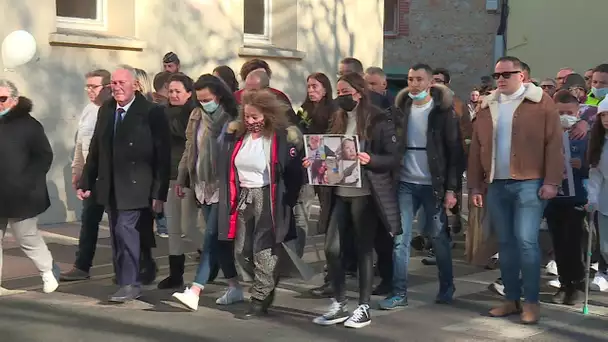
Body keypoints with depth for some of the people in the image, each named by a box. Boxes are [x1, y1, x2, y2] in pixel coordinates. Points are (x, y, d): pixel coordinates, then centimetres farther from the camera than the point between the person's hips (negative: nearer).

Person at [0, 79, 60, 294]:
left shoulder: (27, 124, -7)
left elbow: (44, 156, -7)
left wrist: (27, 182, -14)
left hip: (19, 196, -5)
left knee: (28, 239, 5)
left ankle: (48, 271, 27)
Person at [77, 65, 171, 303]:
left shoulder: (151, 113, -10)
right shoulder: (105, 111, 8)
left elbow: (163, 156, -11)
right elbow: (95, 150, 13)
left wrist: (159, 193, -14)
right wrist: (85, 182, 9)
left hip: (134, 186, -6)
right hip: (109, 186, 6)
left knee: (124, 230, -11)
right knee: (117, 235, 11)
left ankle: (130, 284, 0)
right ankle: (124, 281, 22)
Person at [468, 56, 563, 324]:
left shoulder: (540, 102, -1)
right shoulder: (487, 107, 12)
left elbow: (553, 143, -6)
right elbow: (476, 148, 13)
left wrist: (551, 181, -11)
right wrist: (475, 184, 9)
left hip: (528, 183, -5)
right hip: (496, 185, 5)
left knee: (526, 241, -10)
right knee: (506, 243, 9)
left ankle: (531, 301, 0)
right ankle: (512, 299, 17)